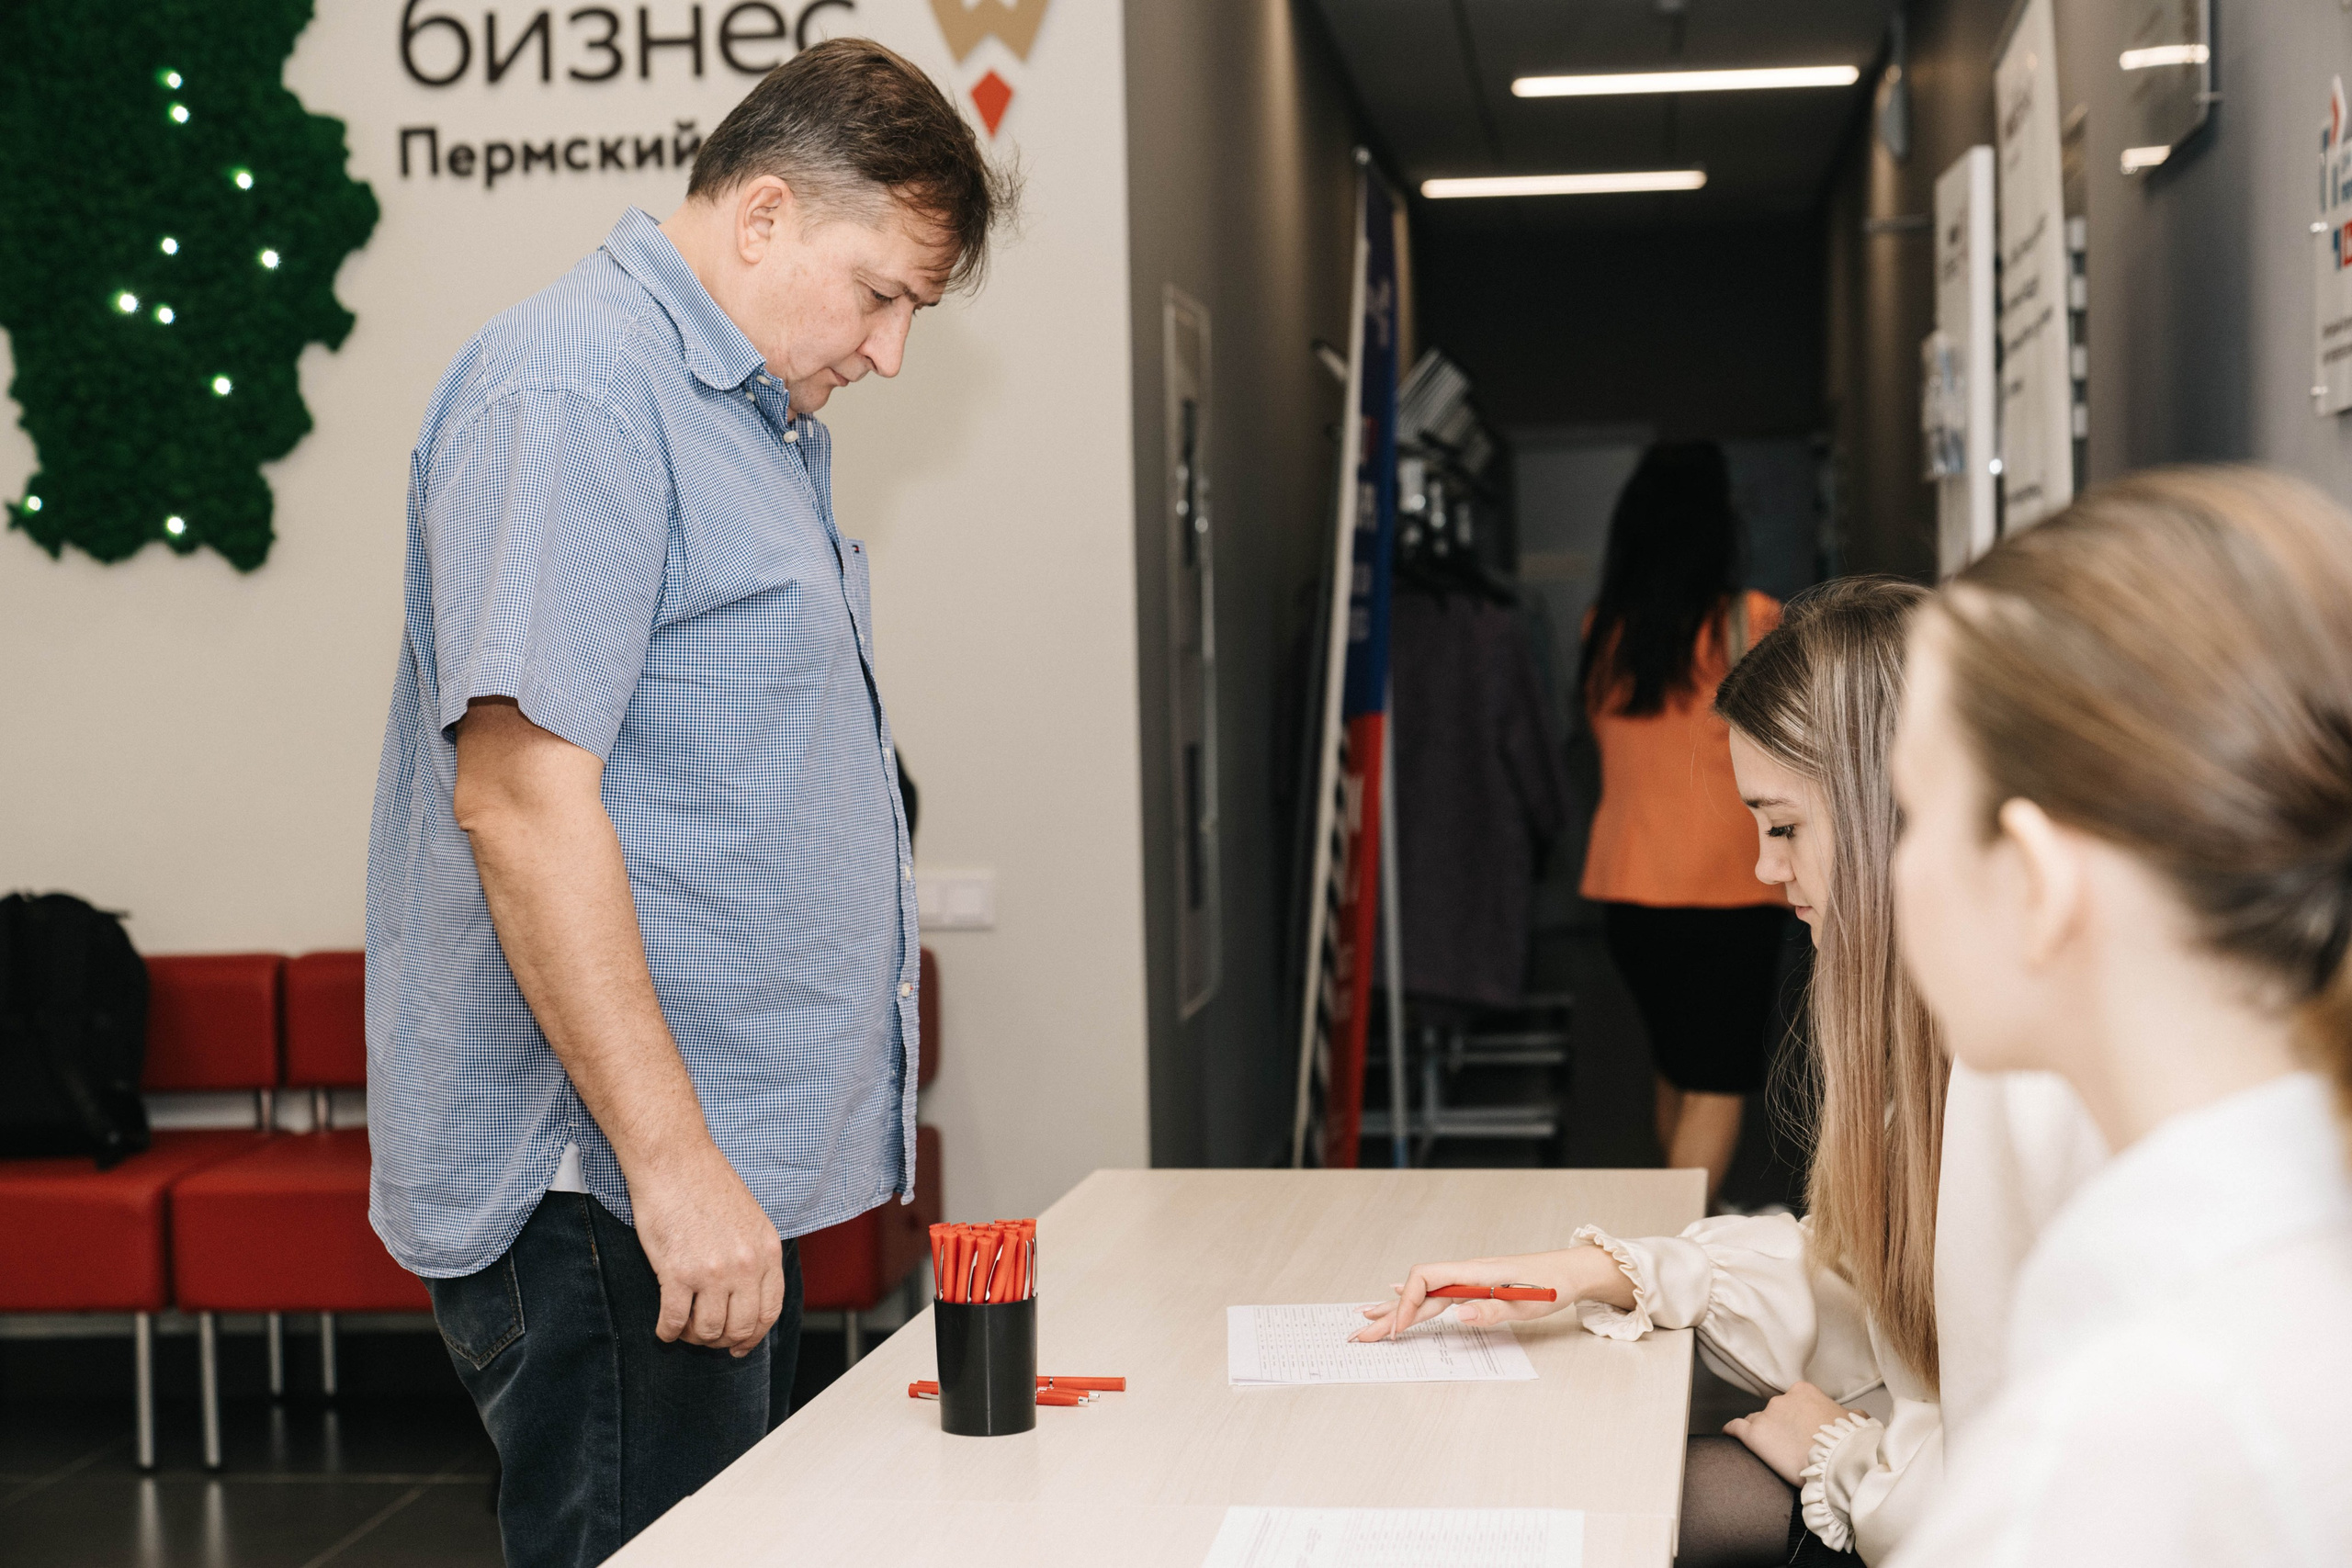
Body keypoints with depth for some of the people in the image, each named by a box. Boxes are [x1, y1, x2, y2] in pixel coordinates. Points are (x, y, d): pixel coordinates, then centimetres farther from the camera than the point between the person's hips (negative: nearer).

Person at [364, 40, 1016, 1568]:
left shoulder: (765, 414, 19)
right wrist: (671, 1159, -24)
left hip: (730, 1167, 10)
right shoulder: (574, 394, -14)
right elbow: (522, 798, -22)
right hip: (603, 1195, -10)